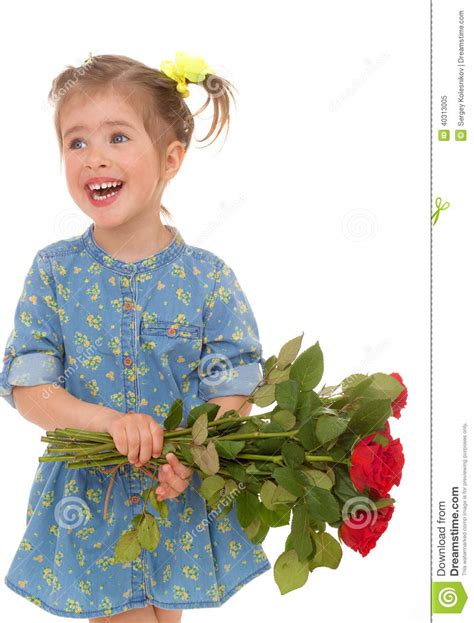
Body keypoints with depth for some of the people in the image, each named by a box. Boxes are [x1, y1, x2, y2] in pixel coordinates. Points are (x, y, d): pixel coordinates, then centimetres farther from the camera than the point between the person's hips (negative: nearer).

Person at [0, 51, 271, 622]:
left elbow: (233, 392, -9)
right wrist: (107, 420, -26)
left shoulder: (208, 278, -9)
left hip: (181, 497, 0)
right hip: (87, 501, 0)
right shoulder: (53, 271, -6)